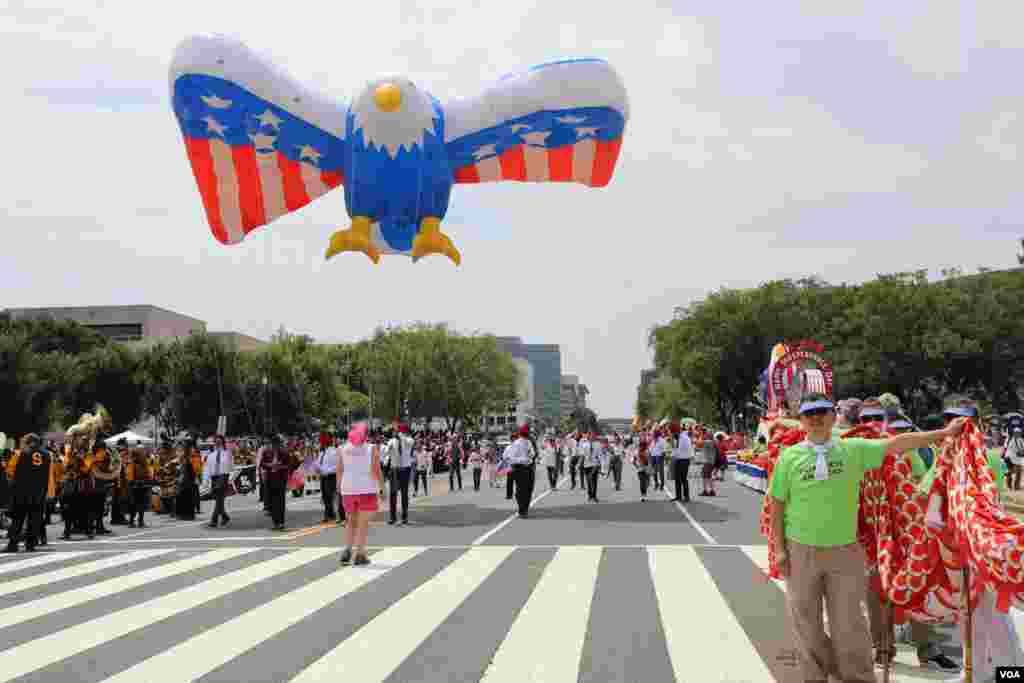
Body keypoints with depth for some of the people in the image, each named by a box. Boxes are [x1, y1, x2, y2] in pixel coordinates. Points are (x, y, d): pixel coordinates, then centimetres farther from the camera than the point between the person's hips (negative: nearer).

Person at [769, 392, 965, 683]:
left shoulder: (854, 449, 0)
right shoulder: (789, 456, -3)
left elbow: (898, 443, 2)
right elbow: (777, 506, 1)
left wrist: (945, 432, 1)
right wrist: (780, 549, -2)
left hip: (845, 550, 0)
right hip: (801, 551, 0)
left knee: (847, 622, 8)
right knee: (807, 623, 11)